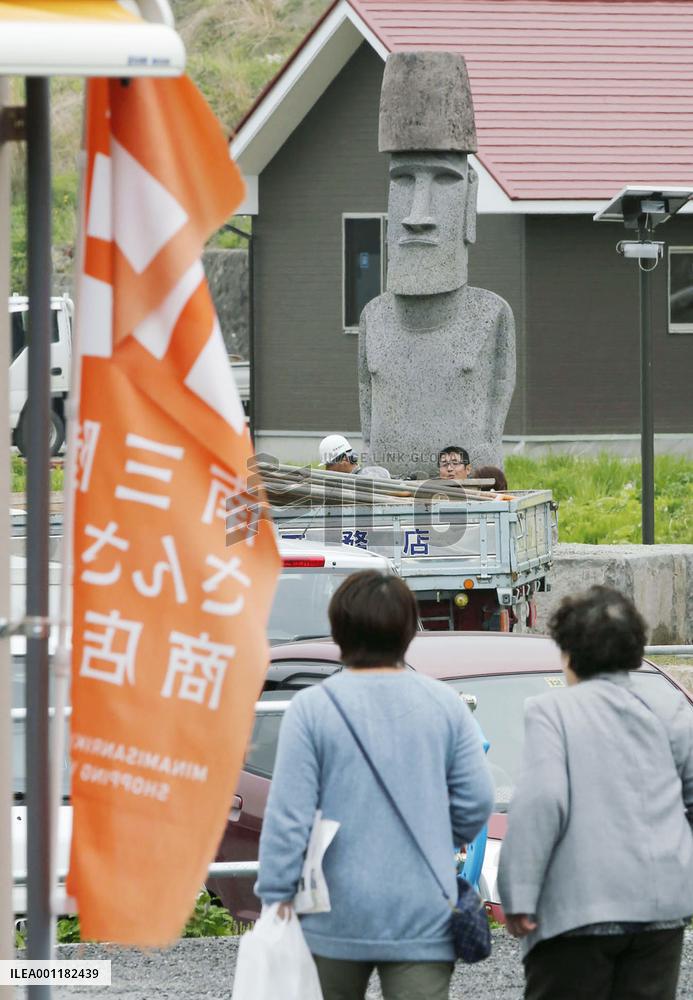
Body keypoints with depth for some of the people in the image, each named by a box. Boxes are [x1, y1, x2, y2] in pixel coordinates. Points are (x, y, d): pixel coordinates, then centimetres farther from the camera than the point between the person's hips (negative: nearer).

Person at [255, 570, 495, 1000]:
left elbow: (288, 817, -9)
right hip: (425, 917, 1)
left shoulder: (312, 708, -6)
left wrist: (276, 900, -3)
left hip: (338, 917, -1)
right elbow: (477, 802, 3)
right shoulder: (445, 705, 1)